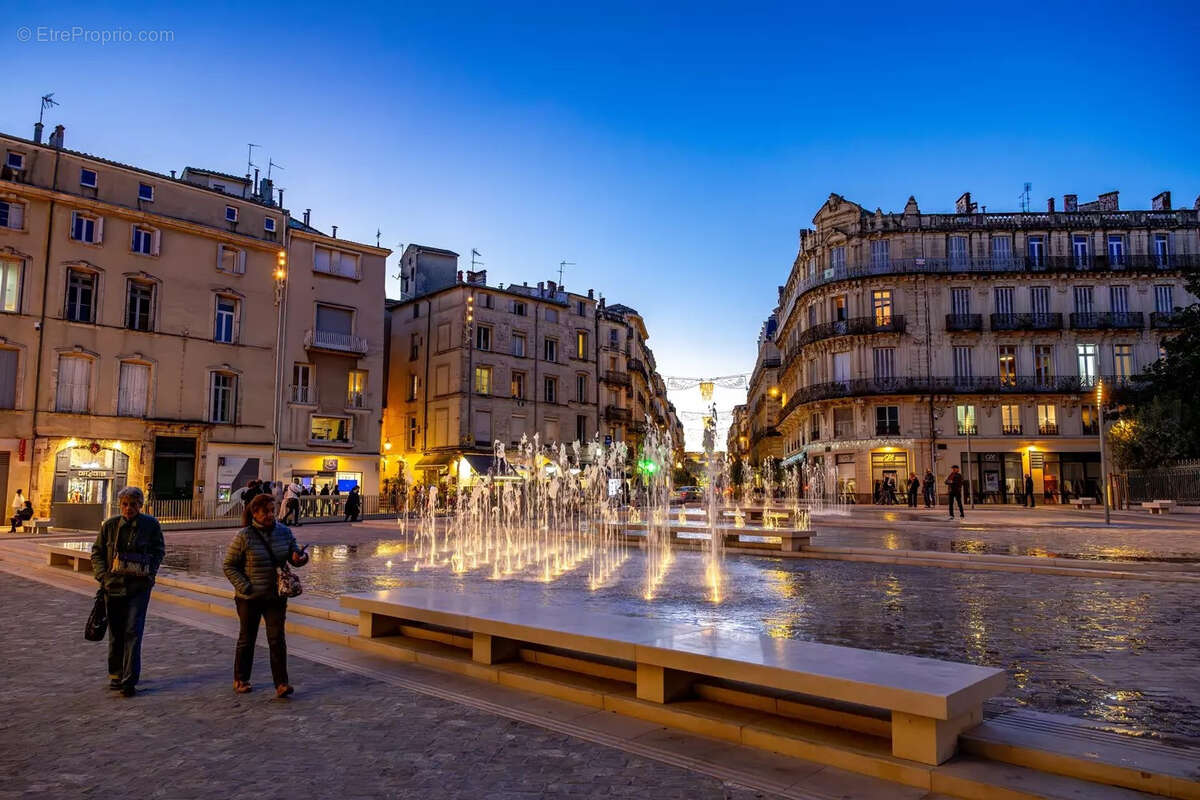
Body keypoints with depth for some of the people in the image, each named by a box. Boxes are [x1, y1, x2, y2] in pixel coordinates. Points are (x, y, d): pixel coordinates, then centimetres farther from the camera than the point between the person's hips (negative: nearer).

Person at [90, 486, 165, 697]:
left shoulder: (151, 525, -4)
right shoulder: (110, 525, 0)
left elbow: (159, 551, 7)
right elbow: (97, 552, 9)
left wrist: (150, 573, -7)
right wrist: (102, 575, -4)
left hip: (139, 586, -2)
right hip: (113, 585, 2)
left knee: (133, 632, -7)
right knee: (115, 633, 13)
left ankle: (129, 681, -3)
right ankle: (115, 675, 30)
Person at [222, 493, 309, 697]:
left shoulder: (284, 531, 0)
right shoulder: (243, 536, -11)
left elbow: (294, 553, 8)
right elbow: (229, 566, -7)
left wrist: (300, 557, -17)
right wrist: (245, 587, -15)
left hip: (276, 597, 2)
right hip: (249, 597, -2)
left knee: (277, 639, -2)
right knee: (247, 639, 13)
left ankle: (281, 683, 0)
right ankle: (241, 680, 30)